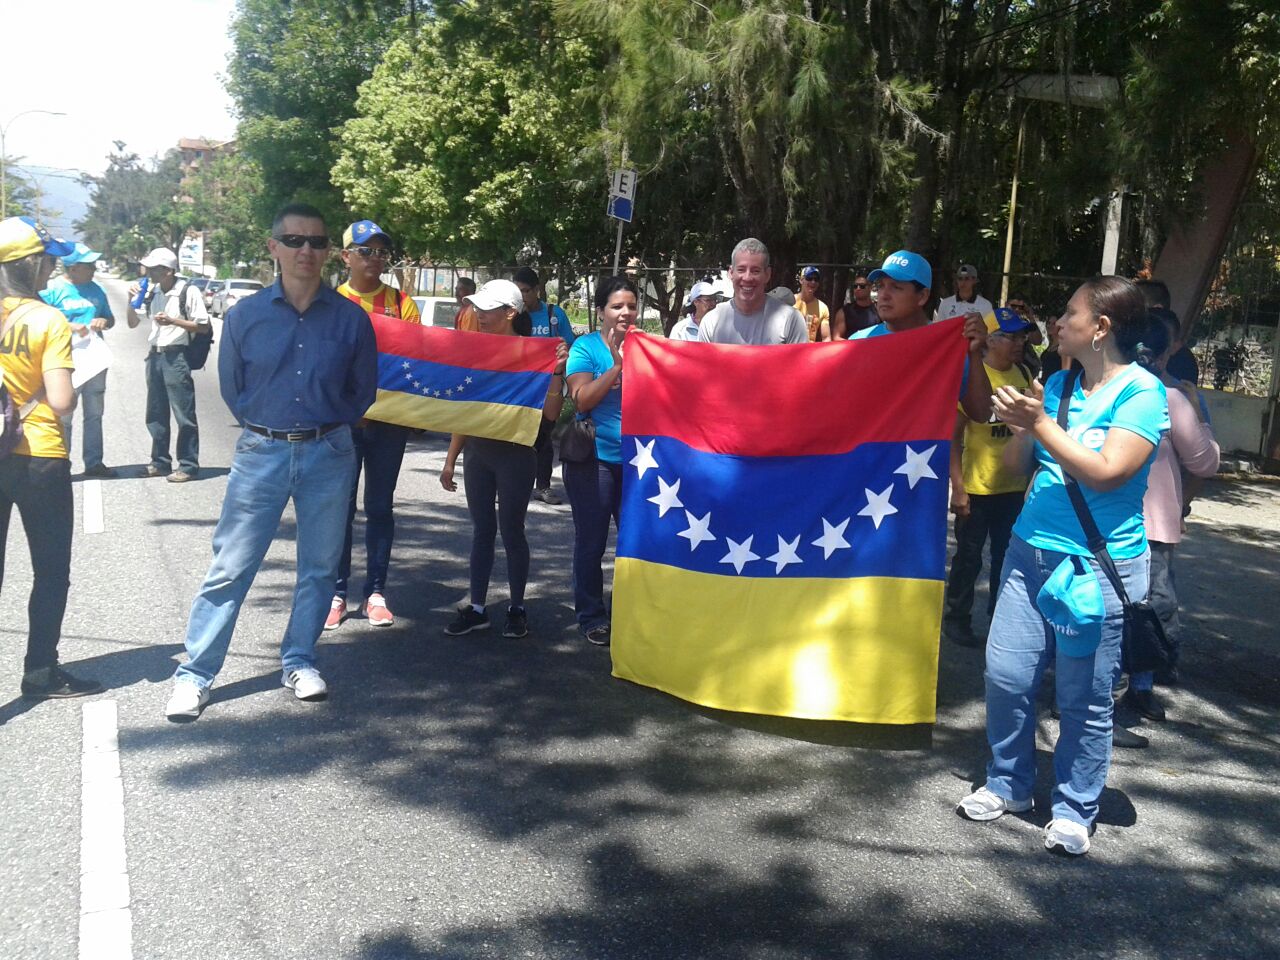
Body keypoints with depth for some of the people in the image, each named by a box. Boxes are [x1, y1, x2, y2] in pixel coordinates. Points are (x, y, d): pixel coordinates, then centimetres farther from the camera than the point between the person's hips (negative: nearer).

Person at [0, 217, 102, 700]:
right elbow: (61, 402, -17)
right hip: (40, 459, -4)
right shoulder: (48, 320, -12)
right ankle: (41, 672, 20)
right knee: (51, 572, 12)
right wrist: (71, 392, 3)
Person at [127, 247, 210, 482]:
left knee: (184, 414, -5)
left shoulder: (188, 291, -8)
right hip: (154, 356, 7)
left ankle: (188, 465, 1)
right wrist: (132, 299, 0)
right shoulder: (152, 293, 11)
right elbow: (133, 323, 17)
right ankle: (160, 462, 23)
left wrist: (172, 321, -17)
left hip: (176, 357, -7)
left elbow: (203, 327, -8)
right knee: (156, 415, 13)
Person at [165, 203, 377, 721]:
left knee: (319, 567, 11)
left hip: (328, 454, 1)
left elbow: (363, 390, 10)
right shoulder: (244, 316, -3)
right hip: (260, 452, -1)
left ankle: (299, 662, 28)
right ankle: (194, 674, 9)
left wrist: (325, 428, 10)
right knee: (229, 568, 0)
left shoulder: (351, 319, -3)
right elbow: (231, 387, 11)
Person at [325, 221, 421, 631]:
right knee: (340, 506, 3)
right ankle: (336, 592, 12)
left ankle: (376, 591, 17)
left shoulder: (402, 303, 5)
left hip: (390, 419, 1)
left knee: (380, 506, 8)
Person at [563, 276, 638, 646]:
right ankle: (591, 616, 17)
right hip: (594, 458, -3)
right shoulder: (586, 347, -3)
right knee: (591, 541, 4)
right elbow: (582, 400, -13)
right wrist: (618, 366, -20)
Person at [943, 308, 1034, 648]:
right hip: (977, 488, -5)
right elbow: (953, 437, -13)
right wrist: (958, 487, -16)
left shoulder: (1023, 374, 2)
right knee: (969, 558, 8)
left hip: (1014, 487, 5)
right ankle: (956, 619, 24)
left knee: (1006, 556, 17)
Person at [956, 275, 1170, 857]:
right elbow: (1016, 460, 11)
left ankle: (1075, 810, 23)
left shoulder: (1142, 392, -9)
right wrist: (1020, 427, -9)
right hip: (1030, 551, 6)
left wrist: (1041, 424, -19)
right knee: (1006, 675, 6)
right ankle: (1008, 785, 27)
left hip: (1098, 568, -5)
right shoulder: (1058, 383, 8)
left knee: (1084, 700, 5)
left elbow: (1105, 473, -20)